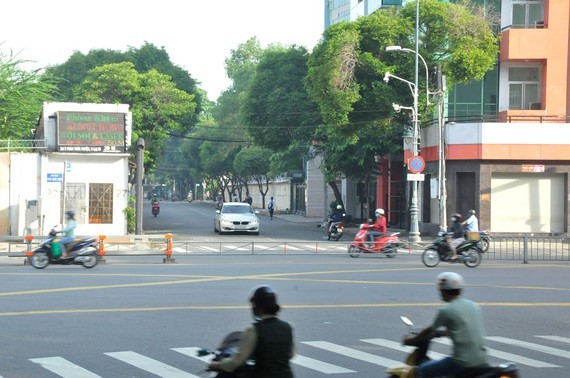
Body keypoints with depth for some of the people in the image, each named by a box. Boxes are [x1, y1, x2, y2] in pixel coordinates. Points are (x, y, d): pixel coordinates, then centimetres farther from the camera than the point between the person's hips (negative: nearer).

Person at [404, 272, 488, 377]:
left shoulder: (446, 311, -9)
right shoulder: (474, 306, 11)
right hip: (482, 360, 7)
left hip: (463, 362, -7)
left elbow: (429, 331, 3)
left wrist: (412, 339, 20)